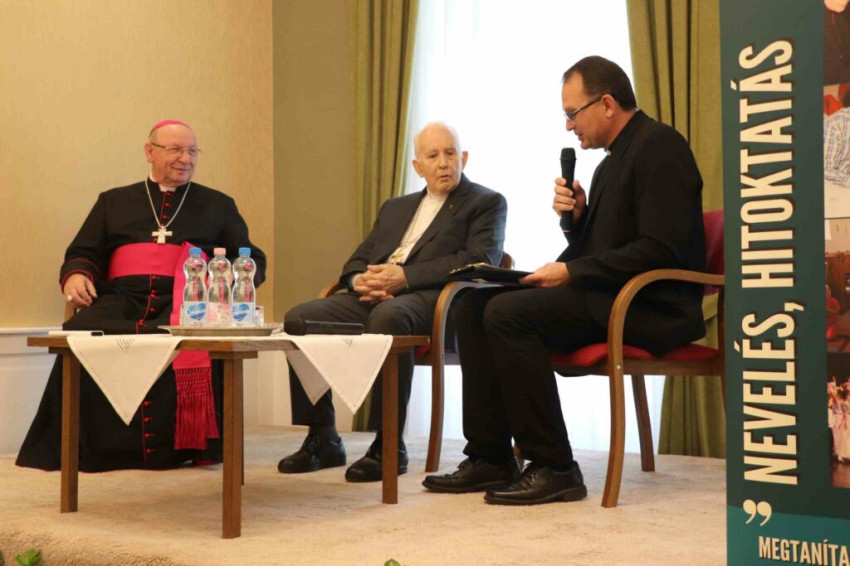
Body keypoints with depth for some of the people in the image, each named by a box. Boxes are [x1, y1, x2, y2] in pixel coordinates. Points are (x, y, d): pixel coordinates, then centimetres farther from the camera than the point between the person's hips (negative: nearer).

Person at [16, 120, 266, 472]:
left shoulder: (218, 205, 24)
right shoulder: (113, 202, 26)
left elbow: (252, 259, 19)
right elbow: (83, 253, 22)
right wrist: (75, 274, -2)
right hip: (122, 299, 1)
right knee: (79, 333, -33)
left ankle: (188, 446, -27)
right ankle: (80, 448, -23)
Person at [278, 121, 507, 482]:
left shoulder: (487, 203, 11)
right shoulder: (395, 207, 29)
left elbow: (479, 260, -6)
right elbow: (357, 260, 25)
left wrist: (404, 276, -15)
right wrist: (359, 280, -3)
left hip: (433, 300, -6)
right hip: (373, 298, 6)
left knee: (388, 315, -39)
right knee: (300, 317, -16)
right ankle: (322, 439, -9)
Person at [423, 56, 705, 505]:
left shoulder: (659, 146, -10)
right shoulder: (613, 160, 20)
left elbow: (661, 250, -21)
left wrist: (571, 272, -18)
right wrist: (577, 217, 2)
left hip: (650, 307, -10)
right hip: (608, 297, 10)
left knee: (507, 313, -25)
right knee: (473, 305, 1)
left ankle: (554, 468, -19)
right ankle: (490, 458, -1)